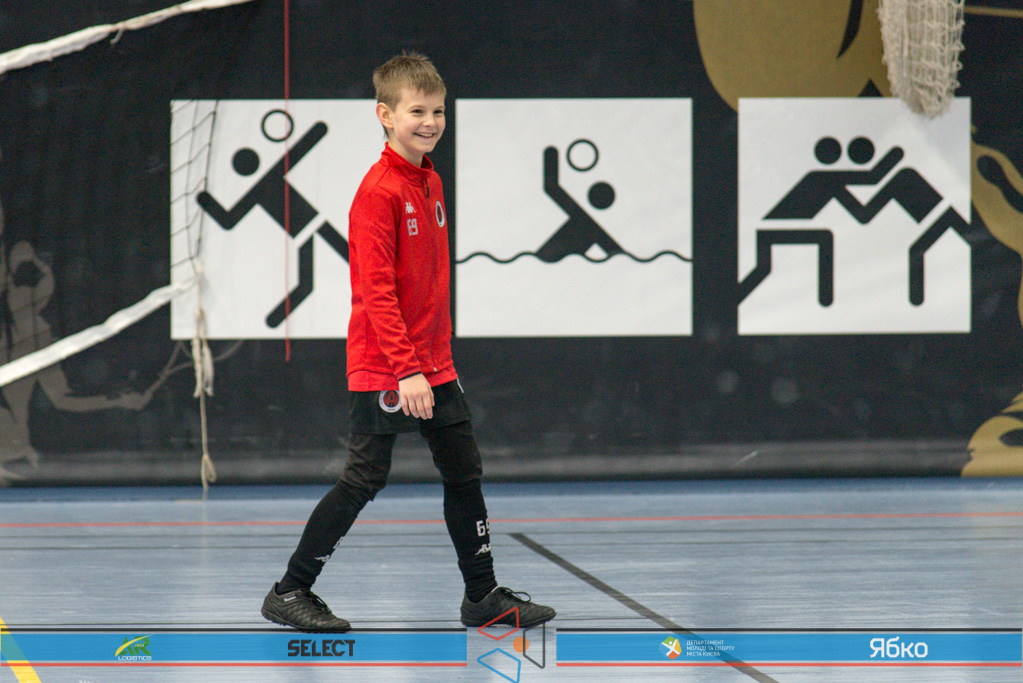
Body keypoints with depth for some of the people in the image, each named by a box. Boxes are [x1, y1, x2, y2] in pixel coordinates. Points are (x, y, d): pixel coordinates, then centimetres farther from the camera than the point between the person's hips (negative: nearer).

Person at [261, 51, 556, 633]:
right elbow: (376, 291, -20)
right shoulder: (378, 192, -16)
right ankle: (291, 591, 6)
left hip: (434, 366, 8)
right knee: (366, 479, -4)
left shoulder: (431, 182, 10)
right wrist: (407, 370, -25)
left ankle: (484, 595, 21)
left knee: (465, 472, 11)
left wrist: (436, 361, 18)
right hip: (384, 369, -8)